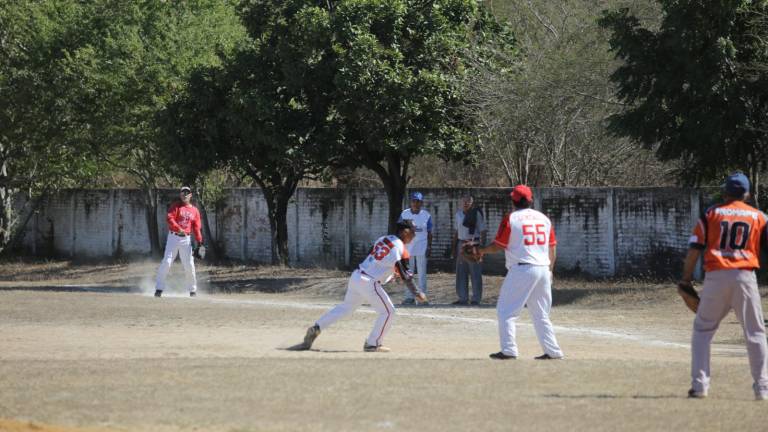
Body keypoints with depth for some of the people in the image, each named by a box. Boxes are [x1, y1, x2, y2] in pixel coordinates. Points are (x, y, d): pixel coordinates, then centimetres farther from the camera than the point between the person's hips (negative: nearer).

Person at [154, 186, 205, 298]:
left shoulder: (194, 210, 10)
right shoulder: (176, 206, -1)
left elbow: (196, 227, 8)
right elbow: (169, 218, -17)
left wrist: (199, 242, -2)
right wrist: (179, 229, -31)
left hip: (186, 239, 3)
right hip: (173, 237, -3)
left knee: (189, 265, 4)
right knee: (166, 262, -10)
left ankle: (192, 290, 16)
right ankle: (159, 288, -8)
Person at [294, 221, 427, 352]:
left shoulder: (382, 240, 15)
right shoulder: (400, 247, -9)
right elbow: (405, 274, -12)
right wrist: (417, 293, -9)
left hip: (355, 277, 8)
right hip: (369, 283, -8)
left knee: (345, 307, 21)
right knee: (387, 311, 4)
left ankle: (316, 328, 14)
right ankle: (373, 344, 7)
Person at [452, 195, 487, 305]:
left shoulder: (476, 214, -7)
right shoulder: (458, 214, 12)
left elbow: (482, 231, -10)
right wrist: (454, 245, 17)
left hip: (473, 244, -7)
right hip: (461, 244, 7)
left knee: (475, 273, -3)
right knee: (461, 272, 9)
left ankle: (476, 299, 1)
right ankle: (463, 298, 16)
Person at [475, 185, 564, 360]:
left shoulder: (511, 219, -5)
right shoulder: (544, 218, 11)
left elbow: (498, 246, -3)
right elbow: (552, 248, 13)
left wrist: (481, 251, 15)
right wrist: (550, 271, 22)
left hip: (521, 270, -6)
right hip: (543, 270, 6)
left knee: (506, 311, 0)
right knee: (541, 314, 15)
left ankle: (508, 350, -9)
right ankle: (553, 351, 11)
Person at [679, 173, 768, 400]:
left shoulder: (711, 214, 8)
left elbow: (694, 248, 3)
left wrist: (686, 279, 9)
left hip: (715, 277, 0)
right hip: (745, 277, 0)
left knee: (702, 329, 12)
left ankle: (699, 384, 4)